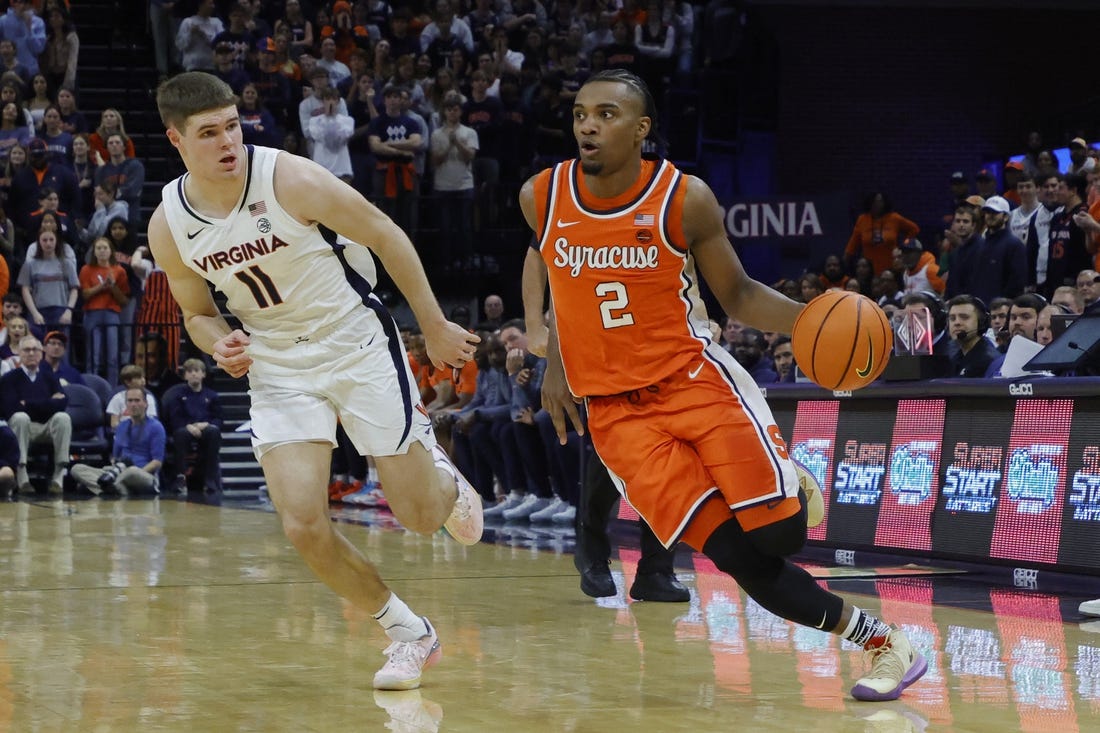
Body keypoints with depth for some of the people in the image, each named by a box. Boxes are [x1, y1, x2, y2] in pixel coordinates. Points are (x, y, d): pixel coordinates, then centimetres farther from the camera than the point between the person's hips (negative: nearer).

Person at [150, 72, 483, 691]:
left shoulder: (290, 179, -21)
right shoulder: (169, 227, -8)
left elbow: (385, 236, -9)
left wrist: (437, 329, -3)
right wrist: (221, 344, -13)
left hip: (358, 344, -3)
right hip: (279, 368, 3)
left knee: (421, 516, -1)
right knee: (304, 526, -13)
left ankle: (444, 479, 39)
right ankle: (410, 633, 9)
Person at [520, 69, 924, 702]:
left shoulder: (685, 199, -9)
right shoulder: (542, 197, -3)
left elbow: (738, 295, 2)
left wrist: (813, 319, -16)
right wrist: (545, 348, 13)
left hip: (696, 380, -1)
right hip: (617, 411, 1)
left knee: (779, 534, -14)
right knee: (739, 558, -10)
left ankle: (789, 483, 23)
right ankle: (875, 638, 5)